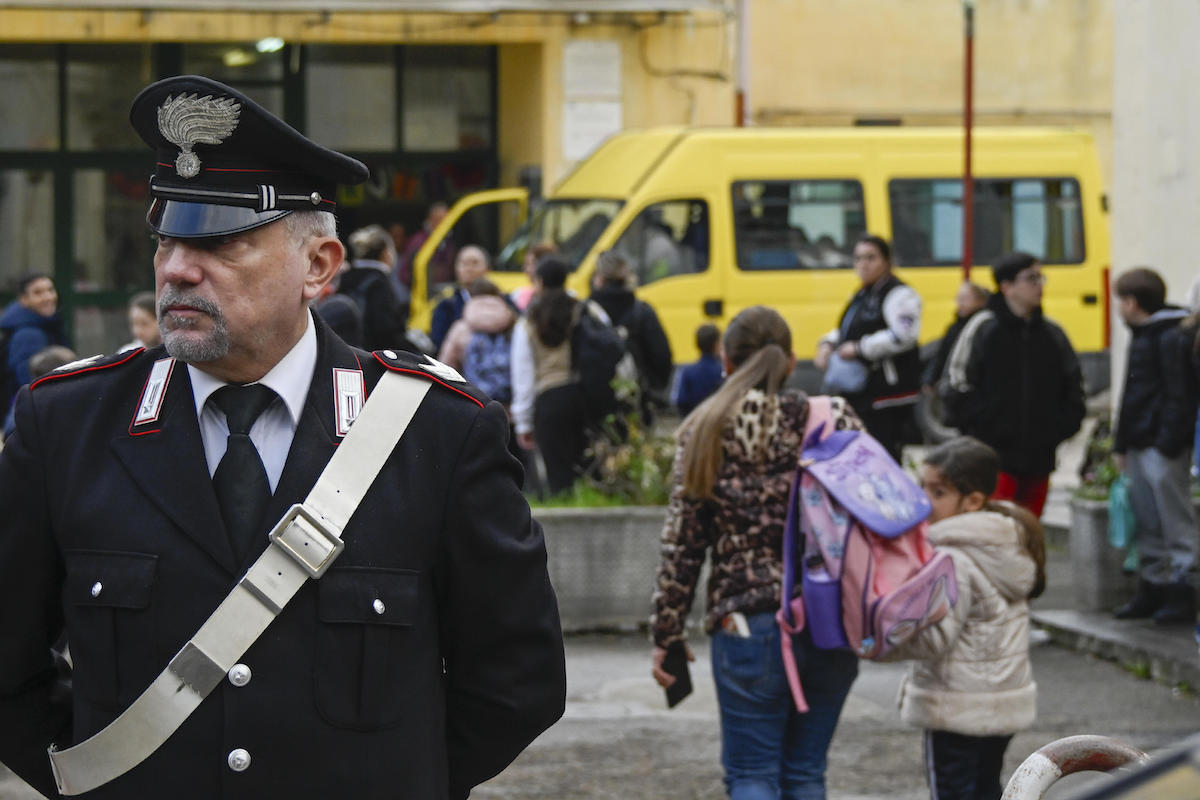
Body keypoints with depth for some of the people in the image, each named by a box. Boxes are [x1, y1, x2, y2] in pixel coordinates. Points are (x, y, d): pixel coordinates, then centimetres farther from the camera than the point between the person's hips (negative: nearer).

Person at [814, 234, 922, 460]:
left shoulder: (899, 295, -8)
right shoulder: (861, 297, 20)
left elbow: (904, 336, -22)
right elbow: (844, 331, 33)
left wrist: (859, 348, -19)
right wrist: (828, 344, 10)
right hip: (857, 393, 10)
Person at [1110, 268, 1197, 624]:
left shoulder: (1171, 337, -13)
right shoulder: (1142, 335, 18)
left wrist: (1168, 444, -21)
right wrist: (1122, 445, 20)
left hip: (1163, 449, -10)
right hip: (1140, 446, 10)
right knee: (1147, 523, 14)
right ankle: (1152, 588, 20)